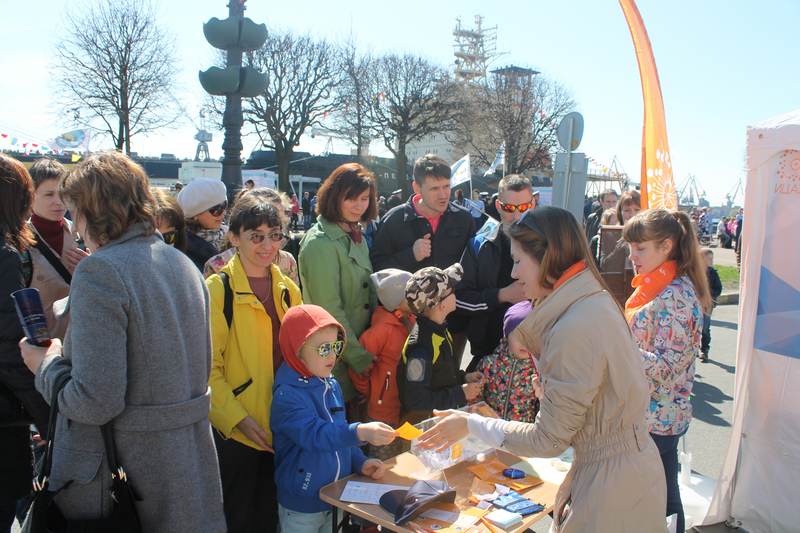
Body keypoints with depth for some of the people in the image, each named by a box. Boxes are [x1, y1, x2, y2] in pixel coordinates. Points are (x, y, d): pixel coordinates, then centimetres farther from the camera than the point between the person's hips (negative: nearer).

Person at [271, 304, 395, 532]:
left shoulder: (332, 385, 2)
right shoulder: (287, 395, -22)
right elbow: (315, 434, -36)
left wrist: (360, 463, -2)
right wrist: (361, 432, -48)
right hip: (301, 507, -6)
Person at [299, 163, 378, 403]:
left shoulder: (355, 234, 8)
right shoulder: (320, 243, -19)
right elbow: (330, 310, -21)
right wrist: (358, 357, -16)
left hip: (361, 344, 8)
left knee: (358, 417, 18)